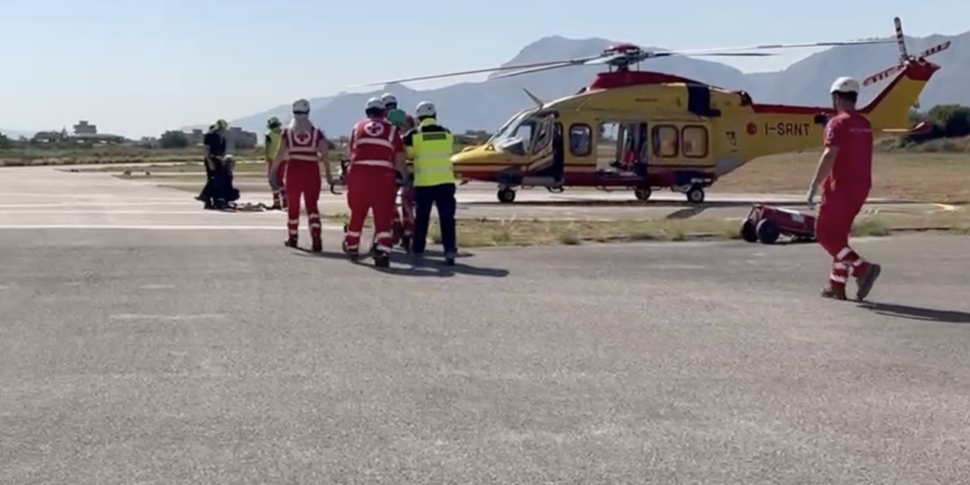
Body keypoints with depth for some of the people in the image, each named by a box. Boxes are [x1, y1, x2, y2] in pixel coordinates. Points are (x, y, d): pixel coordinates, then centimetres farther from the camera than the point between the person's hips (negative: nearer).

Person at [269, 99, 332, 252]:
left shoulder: (287, 132, 3)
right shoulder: (317, 132, 4)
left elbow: (280, 153, -3)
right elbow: (325, 154, -1)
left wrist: (273, 170, 5)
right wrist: (328, 173, 8)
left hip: (294, 170, 0)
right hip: (311, 171, 0)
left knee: (293, 204, 14)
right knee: (312, 205, 0)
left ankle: (292, 237, 25)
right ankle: (316, 238, -16)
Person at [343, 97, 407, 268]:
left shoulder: (358, 127, 18)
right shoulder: (392, 129, 11)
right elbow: (399, 158, 8)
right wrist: (404, 177, 19)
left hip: (359, 173, 2)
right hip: (383, 176, -2)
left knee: (357, 213, 17)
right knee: (383, 216, 0)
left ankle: (352, 247, 33)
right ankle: (382, 253, -13)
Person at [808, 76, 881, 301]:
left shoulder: (838, 123, -13)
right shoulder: (865, 124, 13)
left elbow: (829, 156, -22)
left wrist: (814, 186, -22)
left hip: (840, 187, -8)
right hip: (860, 187, 8)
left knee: (825, 233, -2)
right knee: (839, 234, 16)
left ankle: (863, 268, -18)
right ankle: (837, 285, 16)